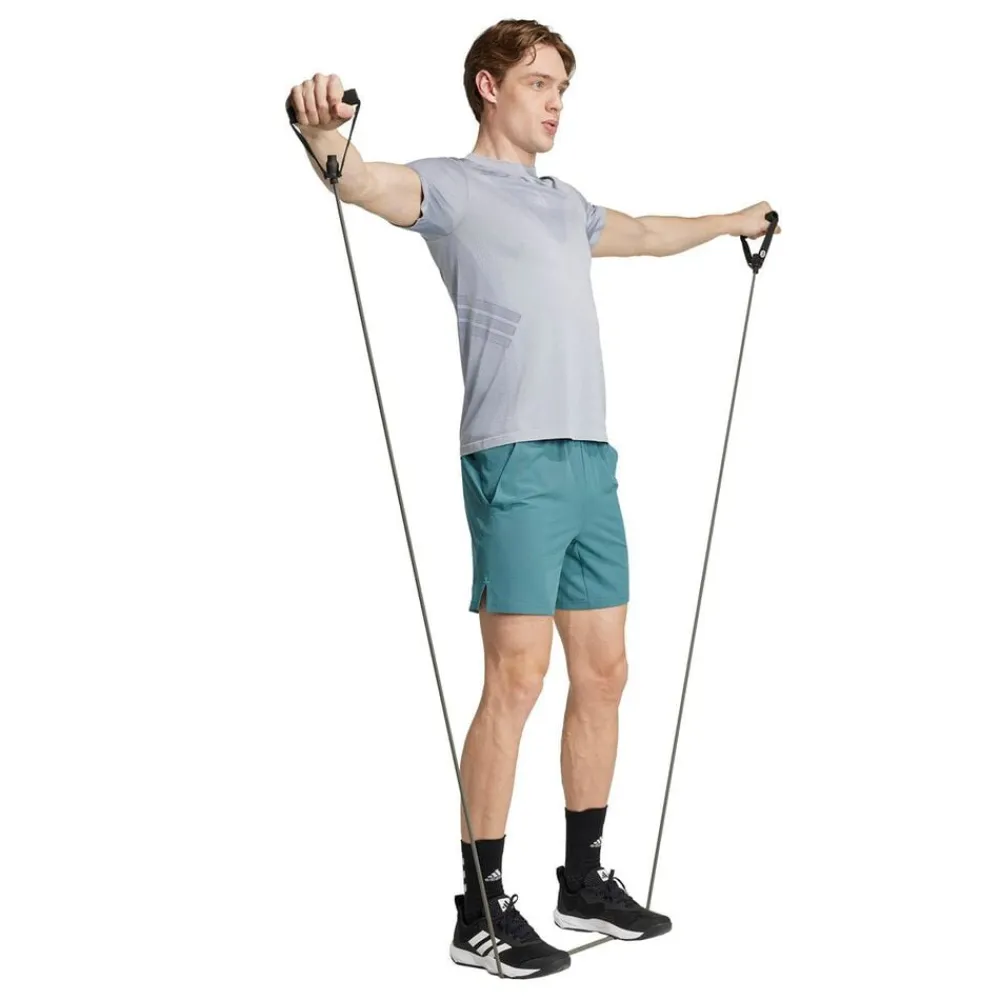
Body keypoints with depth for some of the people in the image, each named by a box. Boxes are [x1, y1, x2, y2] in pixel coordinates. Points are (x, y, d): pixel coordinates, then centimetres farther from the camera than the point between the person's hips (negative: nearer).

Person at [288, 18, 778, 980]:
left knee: (602, 672, 9)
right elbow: (362, 181, -20)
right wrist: (324, 136, -42)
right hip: (515, 463, -8)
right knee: (517, 677, -9)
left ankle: (584, 880, 21)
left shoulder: (564, 203, 23)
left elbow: (644, 234, 43)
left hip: (591, 460, 8)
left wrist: (733, 221, 56)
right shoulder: (452, 186, 1)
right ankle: (481, 910, -1)